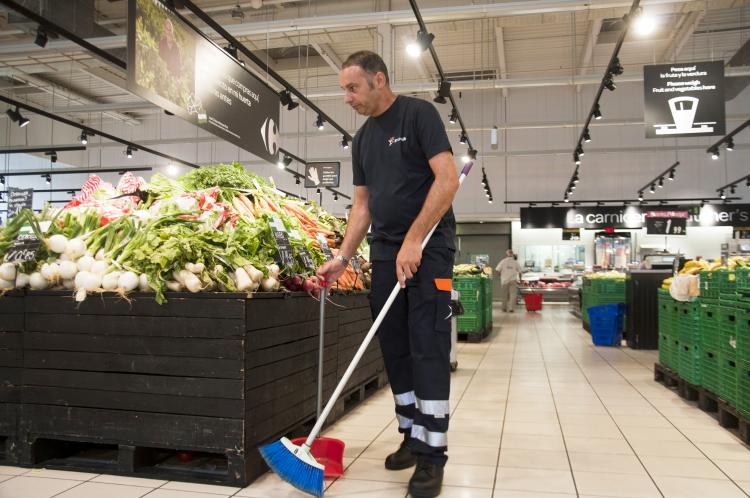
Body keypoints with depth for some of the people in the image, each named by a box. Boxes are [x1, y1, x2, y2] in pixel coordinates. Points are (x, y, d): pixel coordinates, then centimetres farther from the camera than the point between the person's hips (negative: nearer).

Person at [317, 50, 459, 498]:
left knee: (428, 350, -7)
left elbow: (447, 179, -15)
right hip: (385, 254, 7)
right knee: (395, 350, 8)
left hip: (428, 249, -7)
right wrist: (343, 257, 8)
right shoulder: (363, 138, 16)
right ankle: (413, 435, 21)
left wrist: (414, 241, -18)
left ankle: (433, 454, 0)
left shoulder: (419, 114, -5)